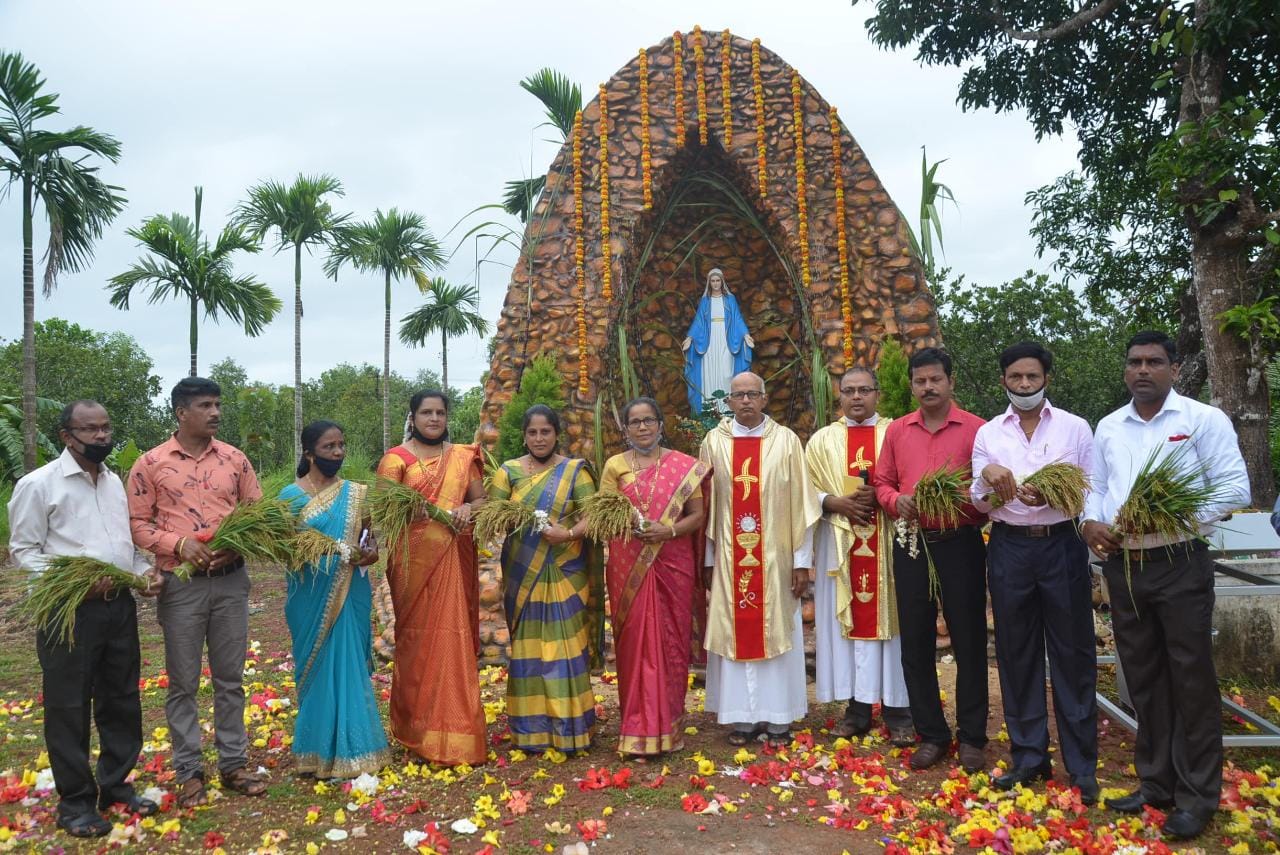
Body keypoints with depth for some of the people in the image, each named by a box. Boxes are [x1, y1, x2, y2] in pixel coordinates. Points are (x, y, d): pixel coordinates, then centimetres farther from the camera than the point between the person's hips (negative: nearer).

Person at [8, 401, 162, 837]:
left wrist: (144, 570, 1)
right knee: (69, 707, 4)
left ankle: (115, 785, 29)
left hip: (120, 605, 6)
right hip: (70, 610, -6)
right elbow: (24, 550, -7)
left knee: (121, 701, 14)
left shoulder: (115, 482, 13)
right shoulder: (38, 484, -7)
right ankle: (76, 802, 18)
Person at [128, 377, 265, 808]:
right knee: (183, 682, 7)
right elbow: (137, 524, -2)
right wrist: (179, 543, -18)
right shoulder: (150, 464, -3)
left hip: (231, 580, 3)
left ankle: (233, 764, 22)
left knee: (231, 678, 11)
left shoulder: (234, 459, 5)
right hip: (181, 583, -2)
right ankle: (188, 772, 18)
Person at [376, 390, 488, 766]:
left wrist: (469, 508, -11)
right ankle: (418, 727, 13)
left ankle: (454, 728, 14)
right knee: (418, 638, 1)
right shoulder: (396, 458, 1)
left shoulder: (462, 457, 12)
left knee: (455, 637, 4)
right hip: (415, 556, -3)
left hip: (455, 558, 3)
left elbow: (482, 499, 10)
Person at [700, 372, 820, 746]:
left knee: (777, 631, 6)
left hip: (775, 556, -1)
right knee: (735, 633, 6)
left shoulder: (786, 440, -1)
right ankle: (743, 717, 16)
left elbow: (801, 503, -1)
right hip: (729, 557, 1)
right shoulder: (714, 442, 2)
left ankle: (777, 718, 16)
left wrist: (802, 559, -4)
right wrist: (708, 558, 1)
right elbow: (706, 504, 4)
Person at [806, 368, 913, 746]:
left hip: (888, 542, -2)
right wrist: (836, 503, -11)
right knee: (848, 620, 4)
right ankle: (857, 709, 13)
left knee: (888, 617, 0)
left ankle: (897, 711, 8)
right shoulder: (823, 440, 11)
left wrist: (881, 495, -14)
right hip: (840, 543, 2)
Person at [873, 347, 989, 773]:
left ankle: (972, 737, 18)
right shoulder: (897, 430, 10)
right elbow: (883, 483, 12)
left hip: (960, 543, -3)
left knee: (968, 641, 4)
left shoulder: (976, 429, -2)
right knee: (915, 642, 8)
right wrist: (897, 501, -8)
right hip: (911, 545, 4)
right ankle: (931, 734, 21)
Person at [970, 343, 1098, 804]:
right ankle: (1029, 756, 20)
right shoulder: (988, 433, 8)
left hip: (1062, 545, -2)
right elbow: (980, 502, 6)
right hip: (1010, 547, 2)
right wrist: (987, 477, -16)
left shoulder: (1075, 428, 4)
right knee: (1017, 652, 8)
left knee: (1073, 653, 1)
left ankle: (1082, 765, 11)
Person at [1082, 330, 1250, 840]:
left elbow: (1234, 489, -10)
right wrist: (1091, 522, -5)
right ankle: (1156, 783, 25)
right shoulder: (1108, 427, 12)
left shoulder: (1203, 419, -4)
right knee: (1143, 679, 13)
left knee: (1191, 681, 1)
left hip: (1179, 565, -5)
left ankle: (1198, 795, 12)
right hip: (1122, 566, 5)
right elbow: (1095, 487, 15)